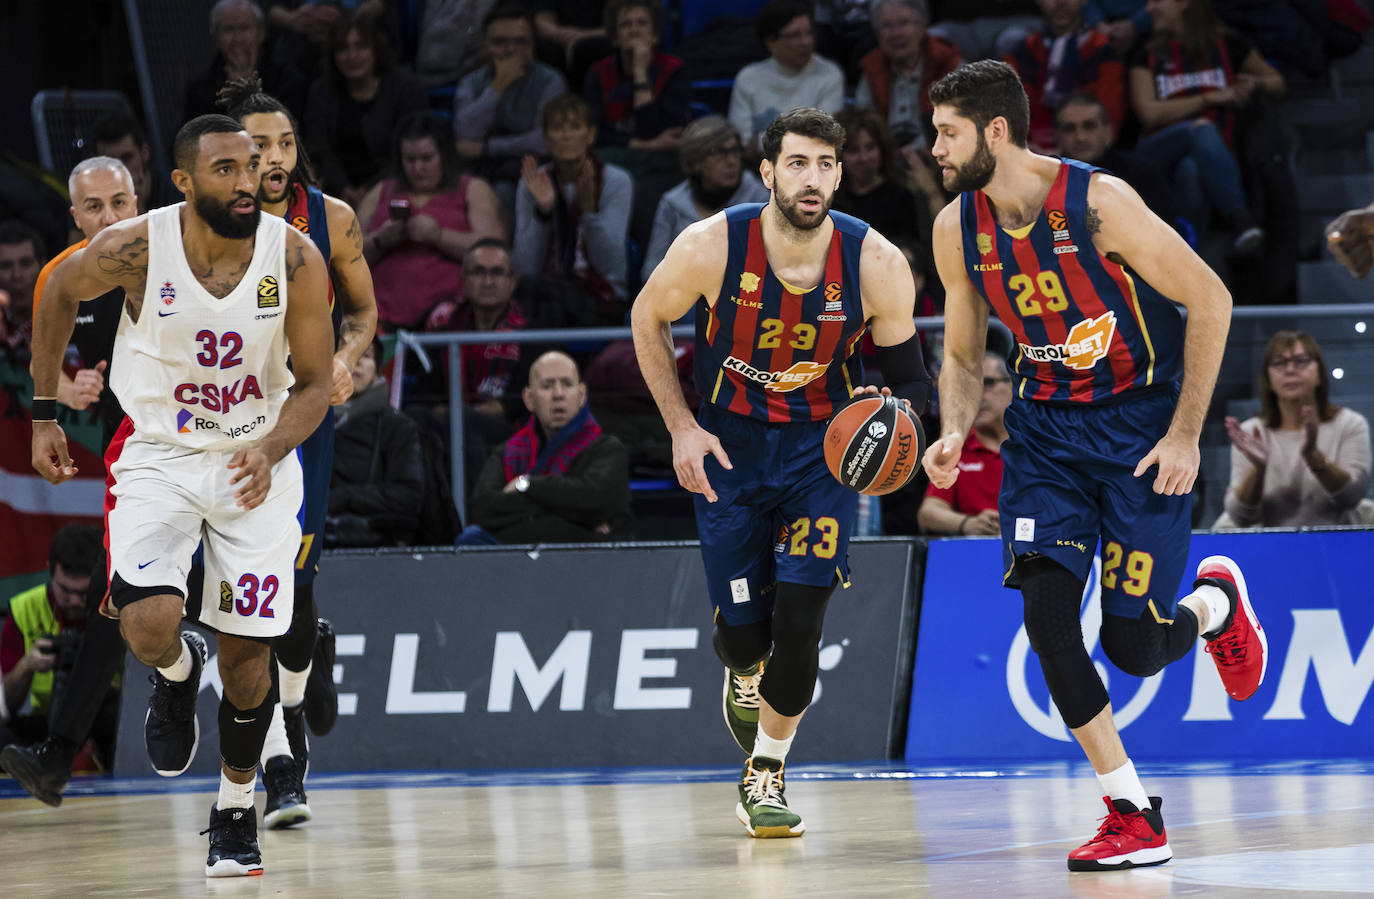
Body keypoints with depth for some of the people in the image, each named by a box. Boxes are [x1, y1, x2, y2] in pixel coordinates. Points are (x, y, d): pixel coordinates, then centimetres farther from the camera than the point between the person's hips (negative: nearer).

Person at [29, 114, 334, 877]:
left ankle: (236, 809, 25)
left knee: (247, 648, 3)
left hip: (256, 462, 1)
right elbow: (58, 292, 3)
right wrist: (44, 412, 5)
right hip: (157, 457, -1)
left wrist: (269, 450, -27)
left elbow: (313, 384, -8)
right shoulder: (134, 249, -19)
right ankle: (177, 673, 16)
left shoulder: (295, 258, -17)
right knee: (148, 626, -22)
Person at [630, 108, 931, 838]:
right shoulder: (711, 246, -20)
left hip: (824, 446, 0)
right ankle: (744, 673, 41)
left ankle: (766, 775, 10)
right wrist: (681, 427, -7)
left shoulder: (876, 264, -18)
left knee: (798, 618, -13)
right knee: (743, 625, 0)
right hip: (730, 447, 0)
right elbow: (648, 319, 0)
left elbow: (907, 374, -4)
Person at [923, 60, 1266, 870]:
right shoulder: (959, 229, -3)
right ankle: (1135, 818, -6)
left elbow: (1210, 301, -14)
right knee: (1045, 610, -15)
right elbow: (964, 355, 10)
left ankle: (1215, 602, 32)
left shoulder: (1098, 202, -21)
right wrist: (954, 436, -10)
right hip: (1046, 424, 5)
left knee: (1134, 645, -6)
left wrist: (1185, 435, -15)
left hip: (1141, 419, -5)